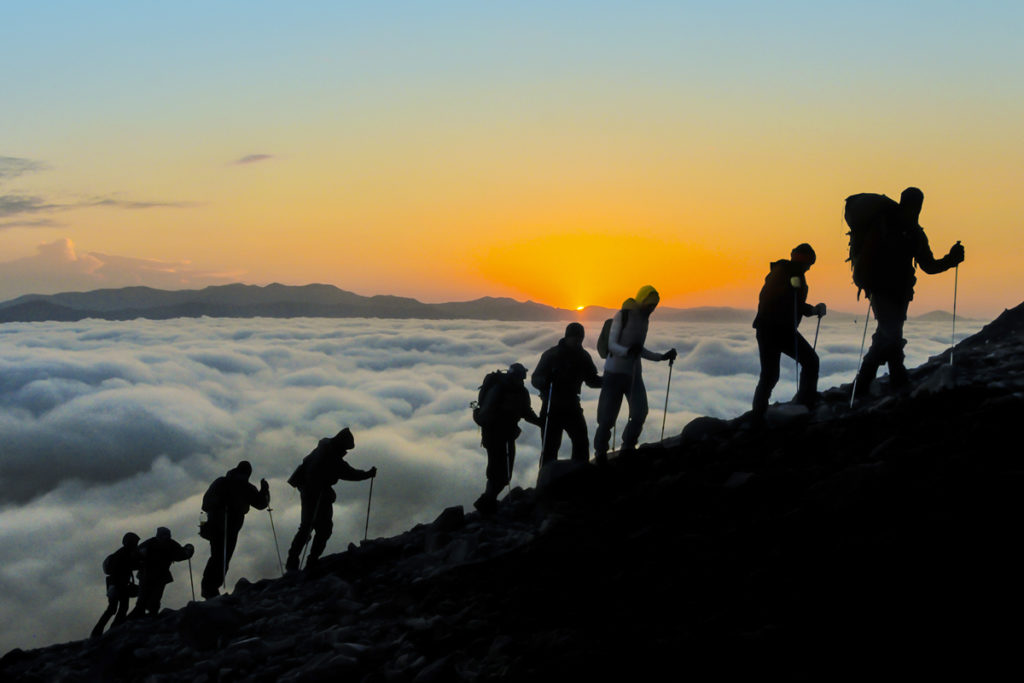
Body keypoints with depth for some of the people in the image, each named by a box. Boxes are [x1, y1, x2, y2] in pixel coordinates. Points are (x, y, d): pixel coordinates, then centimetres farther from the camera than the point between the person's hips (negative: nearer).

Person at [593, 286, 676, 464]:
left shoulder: (644, 319, 11)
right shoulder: (622, 316, -10)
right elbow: (612, 345, -15)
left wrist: (662, 356, 14)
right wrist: (628, 351, -34)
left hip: (634, 373, 6)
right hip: (615, 371, -6)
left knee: (640, 413, -6)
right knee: (608, 416, -5)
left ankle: (627, 448, 10)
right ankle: (600, 453, 11)